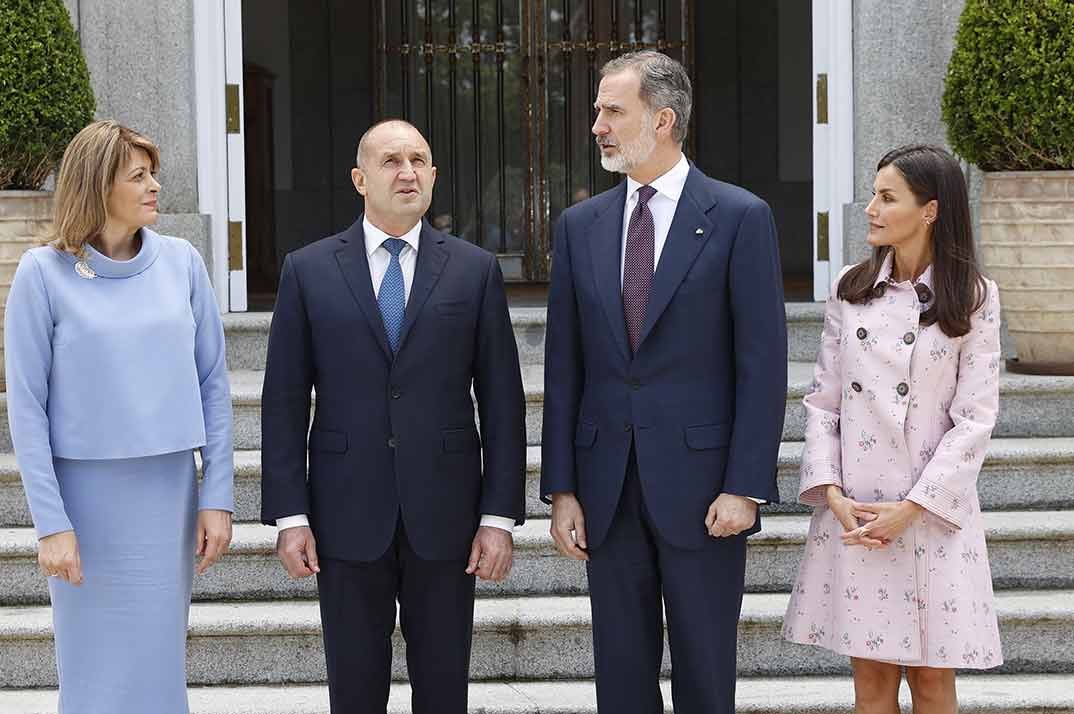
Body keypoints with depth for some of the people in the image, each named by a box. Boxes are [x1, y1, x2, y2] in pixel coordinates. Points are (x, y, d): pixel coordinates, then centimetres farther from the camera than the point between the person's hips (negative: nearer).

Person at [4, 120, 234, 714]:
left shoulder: (180, 262, 2)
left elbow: (212, 385, 5)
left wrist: (217, 498, 0)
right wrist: (51, 524, -11)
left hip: (168, 490, 3)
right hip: (86, 492, -2)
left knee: (158, 664, 7)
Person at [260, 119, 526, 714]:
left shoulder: (474, 270, 4)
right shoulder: (308, 271, 3)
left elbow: (502, 400, 3)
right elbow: (284, 401, 2)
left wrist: (500, 515, -3)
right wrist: (290, 515, -4)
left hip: (444, 513, 0)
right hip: (348, 514, 0)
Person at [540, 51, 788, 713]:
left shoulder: (740, 217, -4)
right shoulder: (581, 225, 9)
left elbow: (763, 362, -7)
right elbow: (564, 367, 9)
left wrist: (745, 486, -12)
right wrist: (562, 487, 4)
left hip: (699, 485, -4)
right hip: (608, 488, 4)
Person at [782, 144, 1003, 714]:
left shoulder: (973, 299, -2)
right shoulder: (849, 291, 7)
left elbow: (975, 418, -6)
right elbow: (823, 402, 7)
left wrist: (911, 508, -13)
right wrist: (833, 495, -7)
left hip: (932, 511, -2)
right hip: (853, 510, 3)